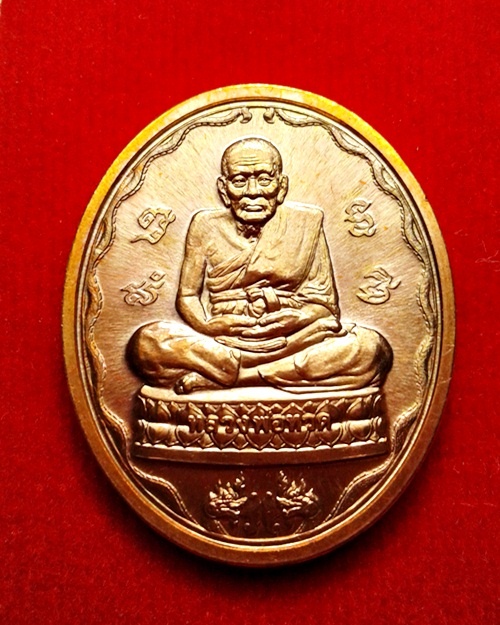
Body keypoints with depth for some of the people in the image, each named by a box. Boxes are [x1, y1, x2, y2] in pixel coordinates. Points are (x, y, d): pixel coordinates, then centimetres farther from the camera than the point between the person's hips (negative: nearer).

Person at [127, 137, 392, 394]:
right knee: (146, 343, -26)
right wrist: (209, 327, -12)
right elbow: (187, 296, 9)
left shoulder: (306, 224, 6)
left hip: (293, 343, 1)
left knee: (371, 349, -28)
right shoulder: (206, 227, 8)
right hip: (222, 344, 0)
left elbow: (325, 303, 4)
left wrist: (293, 320, -17)